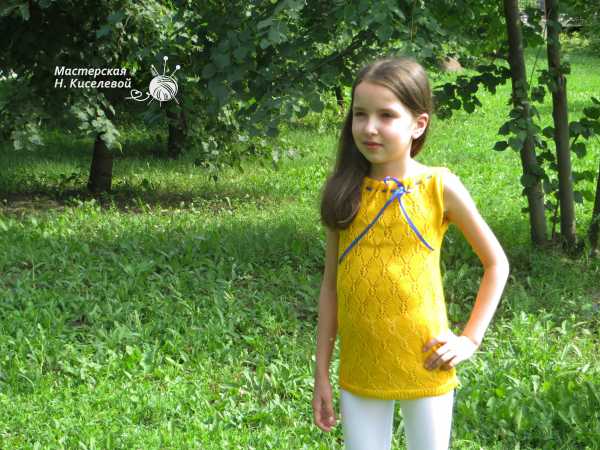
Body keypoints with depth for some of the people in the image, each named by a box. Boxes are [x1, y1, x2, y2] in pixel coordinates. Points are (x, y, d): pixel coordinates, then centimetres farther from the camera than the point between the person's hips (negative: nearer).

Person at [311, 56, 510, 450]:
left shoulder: (439, 187, -8)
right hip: (359, 370, 2)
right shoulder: (345, 192, -2)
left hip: (424, 368, -2)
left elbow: (496, 263, 3)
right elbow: (331, 284, 5)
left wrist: (471, 338, -5)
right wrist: (322, 373, 6)